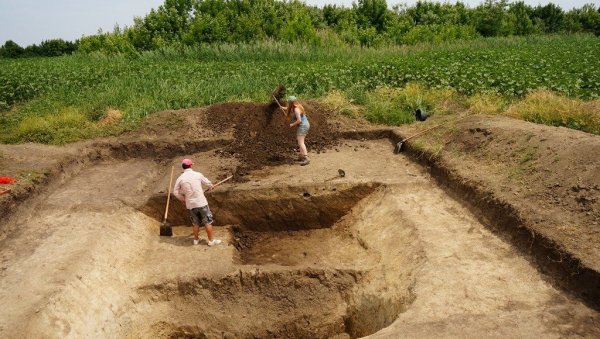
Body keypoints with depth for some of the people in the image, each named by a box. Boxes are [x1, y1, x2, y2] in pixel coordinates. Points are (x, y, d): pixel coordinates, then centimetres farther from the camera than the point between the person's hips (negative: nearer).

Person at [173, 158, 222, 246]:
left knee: (196, 223, 20)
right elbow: (208, 183, 6)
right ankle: (211, 240, 11)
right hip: (201, 202, -3)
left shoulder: (180, 178, -1)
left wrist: (183, 199, 21)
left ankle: (196, 240, 29)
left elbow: (176, 192, 5)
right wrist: (210, 187, 30)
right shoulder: (197, 174, -6)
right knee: (208, 222, 7)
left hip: (190, 204, 3)